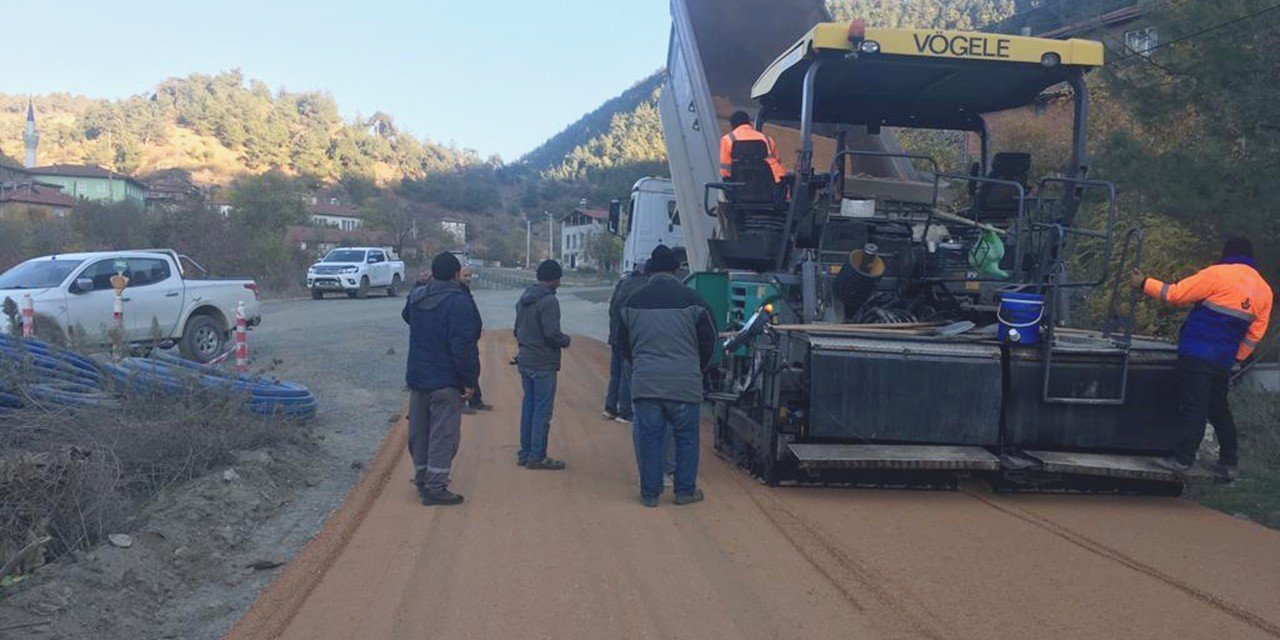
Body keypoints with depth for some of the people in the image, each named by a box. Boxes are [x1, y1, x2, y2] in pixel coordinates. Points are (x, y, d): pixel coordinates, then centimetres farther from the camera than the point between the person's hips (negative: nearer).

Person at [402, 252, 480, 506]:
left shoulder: (416, 296, 4)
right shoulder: (458, 303, -19)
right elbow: (462, 347, -22)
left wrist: (425, 284, 25)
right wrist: (469, 380, -16)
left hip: (417, 378, 7)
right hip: (446, 382, -7)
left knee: (419, 432, 17)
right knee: (443, 435, -1)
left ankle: (422, 479, 27)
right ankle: (435, 487, -1)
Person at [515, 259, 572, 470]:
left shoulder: (524, 299, 10)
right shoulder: (549, 301, -18)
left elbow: (517, 330, 15)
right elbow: (552, 334, -23)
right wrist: (566, 340, -5)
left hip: (525, 361, 9)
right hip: (543, 364, -8)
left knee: (528, 406, 15)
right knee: (542, 410, -1)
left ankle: (525, 453, 22)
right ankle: (537, 457, 3)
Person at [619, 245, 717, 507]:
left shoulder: (634, 301, 5)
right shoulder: (692, 300, -3)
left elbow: (623, 341, 15)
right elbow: (709, 340, 4)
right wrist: (697, 370, 20)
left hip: (645, 383, 2)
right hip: (685, 383, -2)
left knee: (648, 436, 9)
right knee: (686, 436, 11)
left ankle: (650, 492, 13)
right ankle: (685, 490, 18)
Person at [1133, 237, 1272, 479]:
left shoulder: (1218, 274, -9)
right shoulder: (1264, 290, 10)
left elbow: (1176, 294, -9)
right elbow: (1254, 335, 11)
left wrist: (1144, 284, 2)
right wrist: (1234, 358, 19)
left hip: (1196, 356, -6)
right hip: (1224, 361, 6)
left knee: (1194, 408, -4)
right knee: (1219, 409, 17)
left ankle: (1183, 459, -2)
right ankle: (1229, 462, 21)